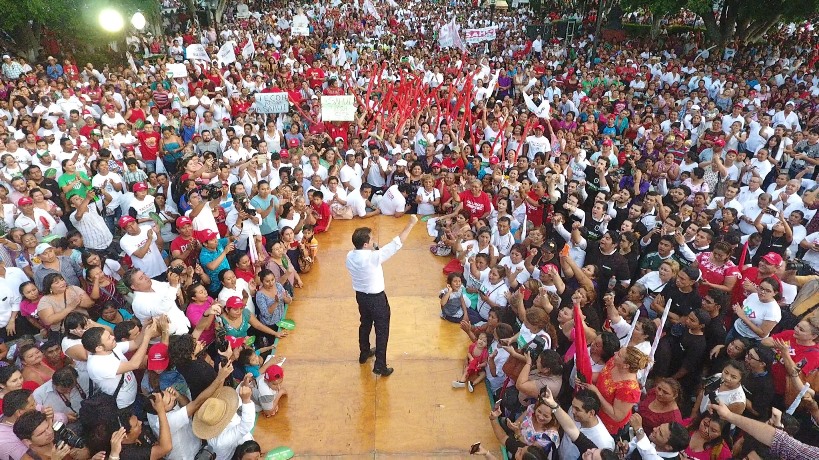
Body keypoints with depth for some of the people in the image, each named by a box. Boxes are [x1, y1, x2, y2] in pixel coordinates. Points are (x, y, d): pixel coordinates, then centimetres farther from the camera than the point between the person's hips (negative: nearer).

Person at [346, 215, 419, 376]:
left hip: (360, 295, 7)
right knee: (382, 330, 8)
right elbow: (396, 243, -29)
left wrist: (373, 249, -2)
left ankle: (364, 353, 47)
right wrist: (411, 224, -24)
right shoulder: (372, 257, -31)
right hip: (376, 298, -7)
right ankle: (380, 366, 14)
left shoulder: (350, 256, -10)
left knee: (365, 324, 27)